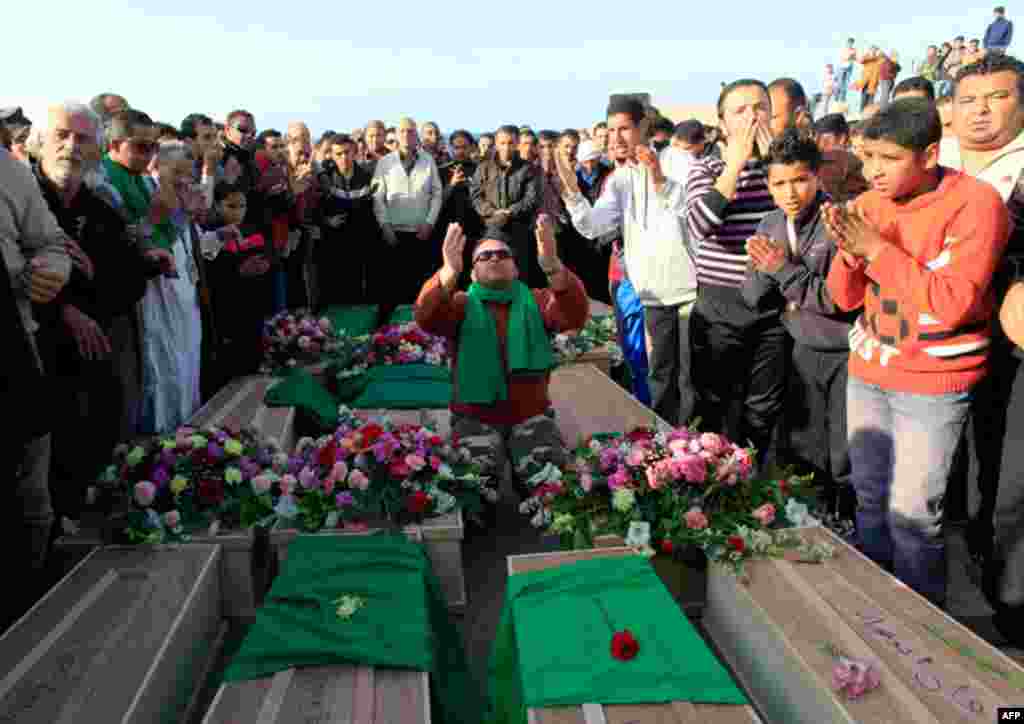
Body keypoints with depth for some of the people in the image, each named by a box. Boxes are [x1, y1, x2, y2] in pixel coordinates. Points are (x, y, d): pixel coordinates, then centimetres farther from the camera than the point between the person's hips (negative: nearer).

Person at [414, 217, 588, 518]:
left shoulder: (535, 301, 5)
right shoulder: (462, 304, 2)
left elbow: (575, 316, -16)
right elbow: (426, 317, -19)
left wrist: (552, 265, -35)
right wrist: (450, 271, -39)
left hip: (531, 415, 1)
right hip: (476, 417, -1)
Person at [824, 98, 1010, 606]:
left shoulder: (975, 202, -15)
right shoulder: (868, 205, 2)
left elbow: (953, 302, -23)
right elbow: (845, 299, 4)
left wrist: (877, 249, -23)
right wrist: (849, 251, -15)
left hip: (933, 384, -6)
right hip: (866, 373, 6)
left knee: (911, 513, -4)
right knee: (870, 499, 15)